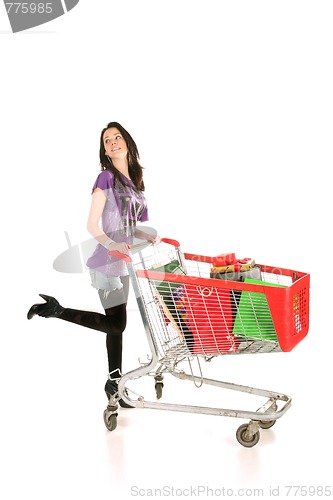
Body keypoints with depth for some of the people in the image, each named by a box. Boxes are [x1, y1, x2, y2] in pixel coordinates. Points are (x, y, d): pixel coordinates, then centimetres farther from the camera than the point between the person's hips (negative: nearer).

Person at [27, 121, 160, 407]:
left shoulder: (133, 180, 14)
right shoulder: (107, 177, -9)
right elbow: (92, 225, -13)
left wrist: (148, 237, 4)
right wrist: (112, 244, -29)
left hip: (123, 262, 8)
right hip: (107, 262, -7)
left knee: (117, 324, 12)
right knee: (115, 324, -8)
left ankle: (114, 384, 22)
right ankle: (56, 310, 1)